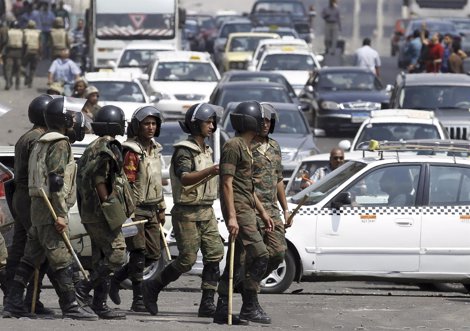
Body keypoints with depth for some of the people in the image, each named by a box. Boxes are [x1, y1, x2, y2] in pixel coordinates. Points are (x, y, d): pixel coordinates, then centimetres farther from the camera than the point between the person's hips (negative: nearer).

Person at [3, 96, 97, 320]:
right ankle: (70, 308, -7)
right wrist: (60, 215, -21)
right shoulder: (60, 144, -12)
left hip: (38, 206, 10)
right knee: (61, 260, -8)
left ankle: (13, 305, 10)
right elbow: (56, 181, -20)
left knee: (31, 258, 10)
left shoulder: (42, 143, 19)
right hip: (50, 208, -10)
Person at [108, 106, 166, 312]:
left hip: (151, 210, 8)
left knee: (153, 254, 7)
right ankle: (138, 300, -5)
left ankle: (117, 278, 23)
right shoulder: (132, 152, -11)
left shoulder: (155, 150, 15)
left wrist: (161, 208, 22)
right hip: (136, 208, -8)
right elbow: (127, 184, -16)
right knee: (139, 254, -8)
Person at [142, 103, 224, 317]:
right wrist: (210, 171, -39)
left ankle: (207, 303, -5)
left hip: (206, 211, 8)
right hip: (187, 212, -8)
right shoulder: (184, 150, -11)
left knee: (215, 255, -5)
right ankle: (152, 287, 12)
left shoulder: (206, 151, 16)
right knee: (187, 260, -8)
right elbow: (185, 178, -28)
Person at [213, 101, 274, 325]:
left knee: (235, 262, 9)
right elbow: (227, 183, -17)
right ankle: (250, 307, -12)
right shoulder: (233, 146, -11)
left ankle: (222, 310, 10)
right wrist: (231, 216, -24)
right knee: (259, 256, -14)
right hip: (238, 209, -10)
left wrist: (262, 212, 26)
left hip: (247, 209, 10)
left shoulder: (245, 147, 21)